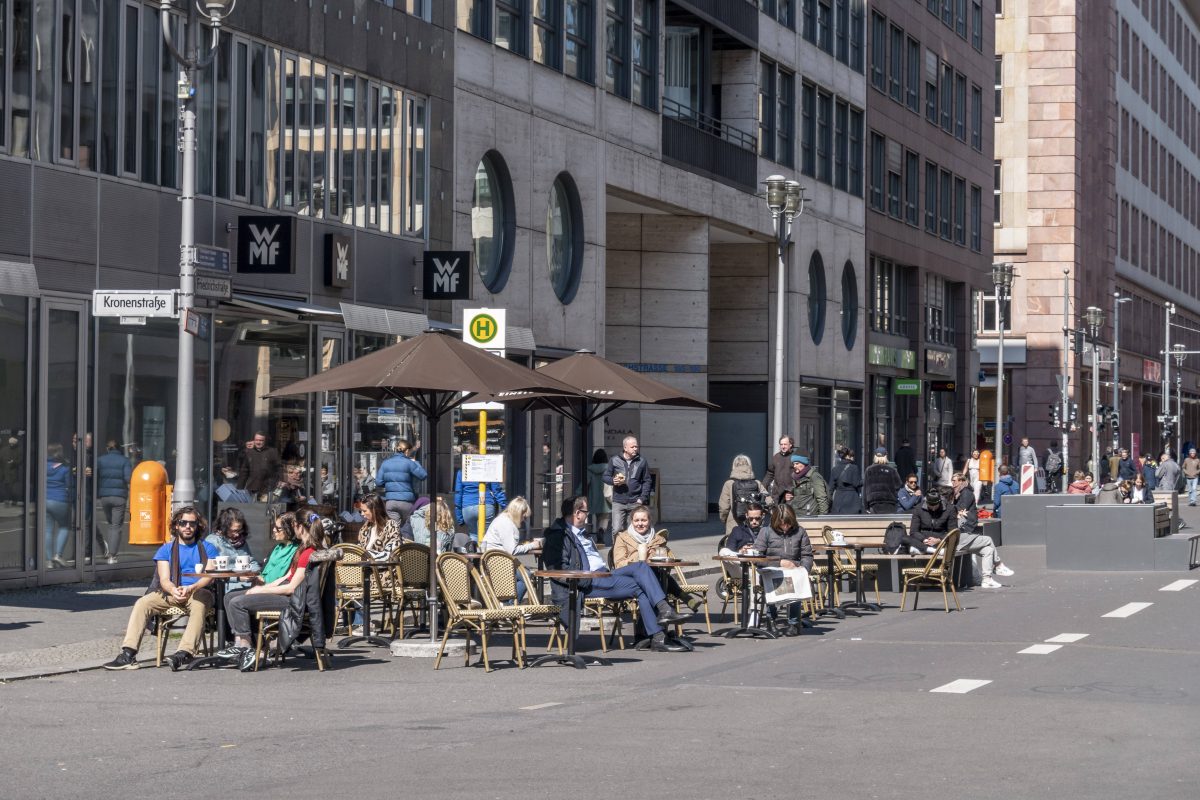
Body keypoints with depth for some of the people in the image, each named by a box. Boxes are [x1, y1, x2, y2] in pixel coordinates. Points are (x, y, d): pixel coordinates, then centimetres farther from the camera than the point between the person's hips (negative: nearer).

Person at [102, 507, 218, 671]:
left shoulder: (207, 548, 15)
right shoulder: (166, 549, 18)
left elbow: (209, 577, 0)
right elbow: (164, 579, 4)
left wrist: (190, 589, -20)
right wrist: (173, 590, -21)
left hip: (198, 591, -3)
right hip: (171, 593, 3)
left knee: (199, 603, -39)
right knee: (142, 603, -23)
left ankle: (185, 652, -56)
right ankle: (128, 654, -32)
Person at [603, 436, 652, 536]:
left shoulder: (642, 462, 5)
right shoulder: (614, 460, 3)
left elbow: (647, 481, 8)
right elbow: (605, 477, 11)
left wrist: (643, 498, -3)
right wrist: (613, 481, -12)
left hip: (635, 502, 1)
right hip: (618, 502, -1)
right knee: (617, 530, -8)